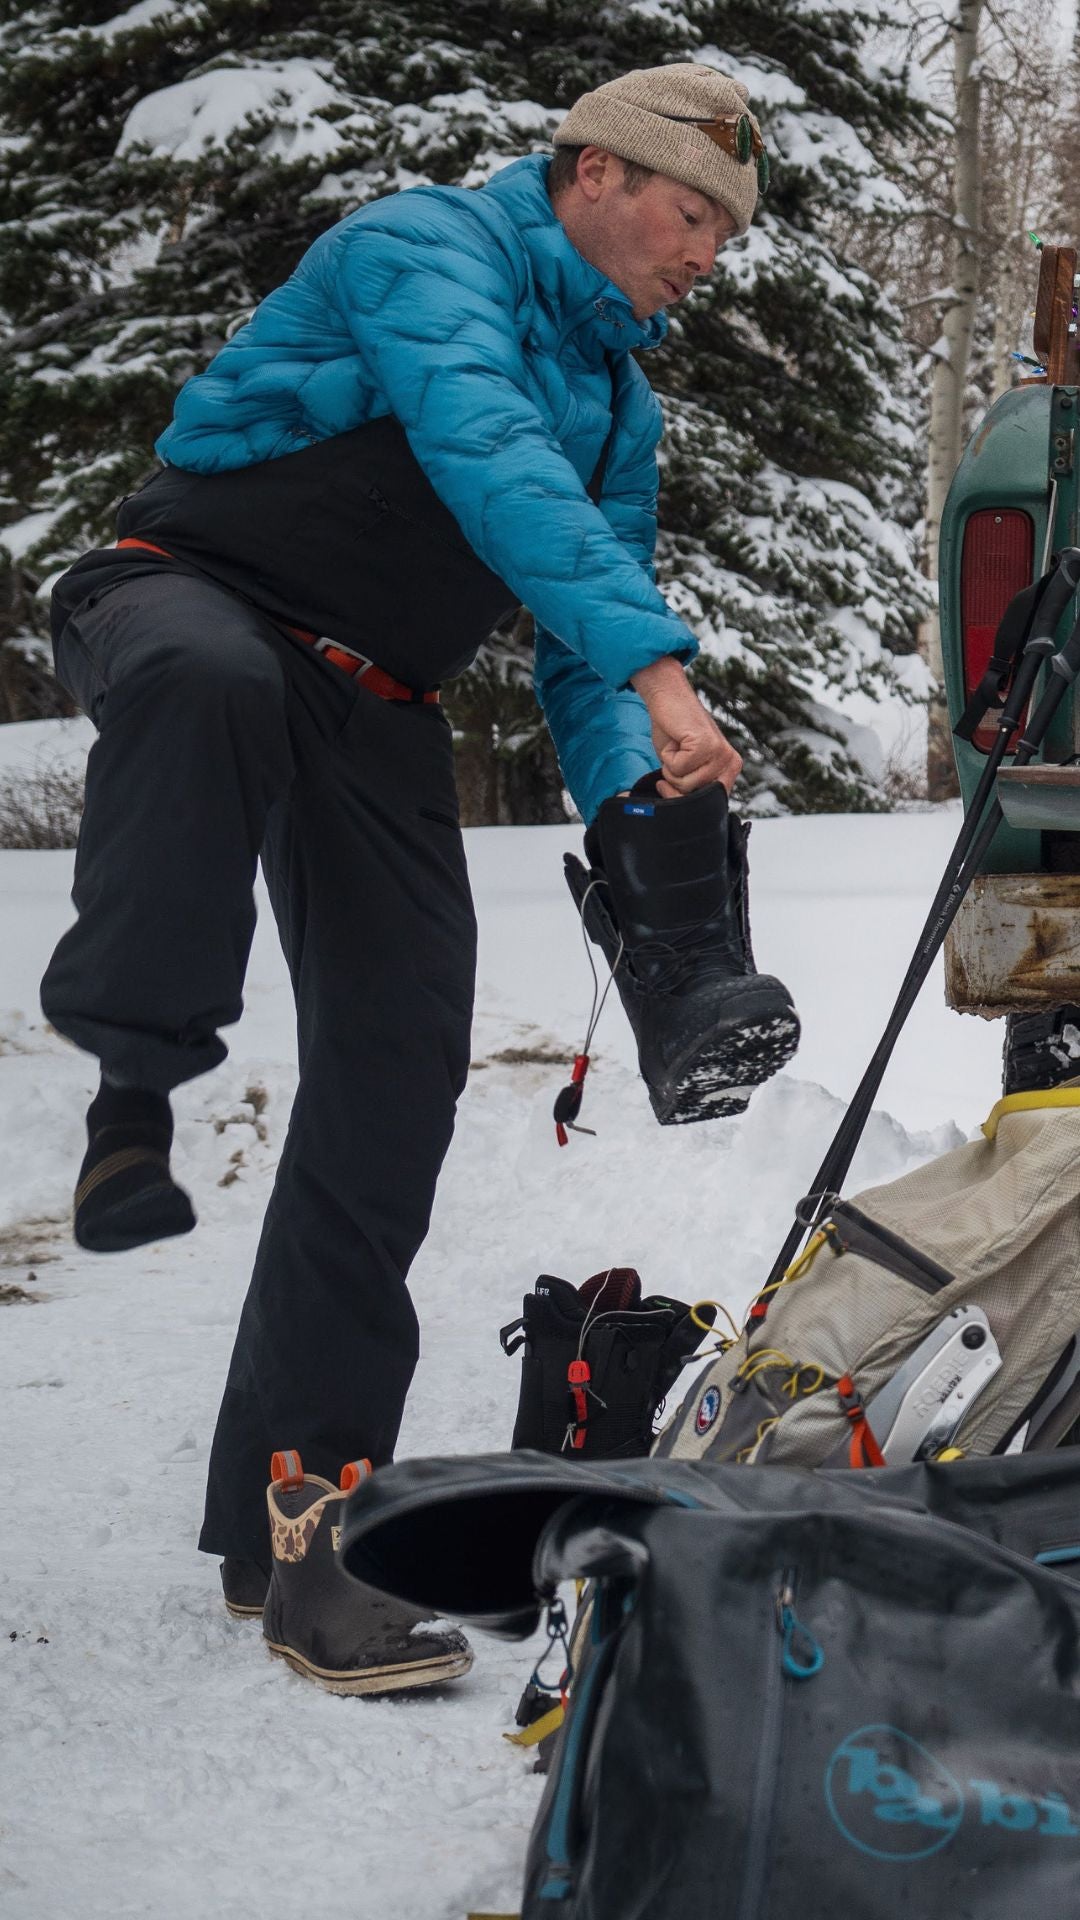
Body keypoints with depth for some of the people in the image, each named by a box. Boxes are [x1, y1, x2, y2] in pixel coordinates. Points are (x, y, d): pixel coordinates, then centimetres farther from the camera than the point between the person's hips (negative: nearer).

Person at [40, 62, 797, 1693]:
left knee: (399, 1071, -6)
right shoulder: (428, 249, -8)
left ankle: (295, 1508, 1)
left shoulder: (623, 403, 18)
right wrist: (653, 661, -37)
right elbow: (487, 454, -27)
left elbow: (581, 654, 17)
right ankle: (137, 1075, -29)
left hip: (371, 710, 7)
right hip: (192, 596, -7)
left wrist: (637, 795, -6)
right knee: (214, 681, -45)